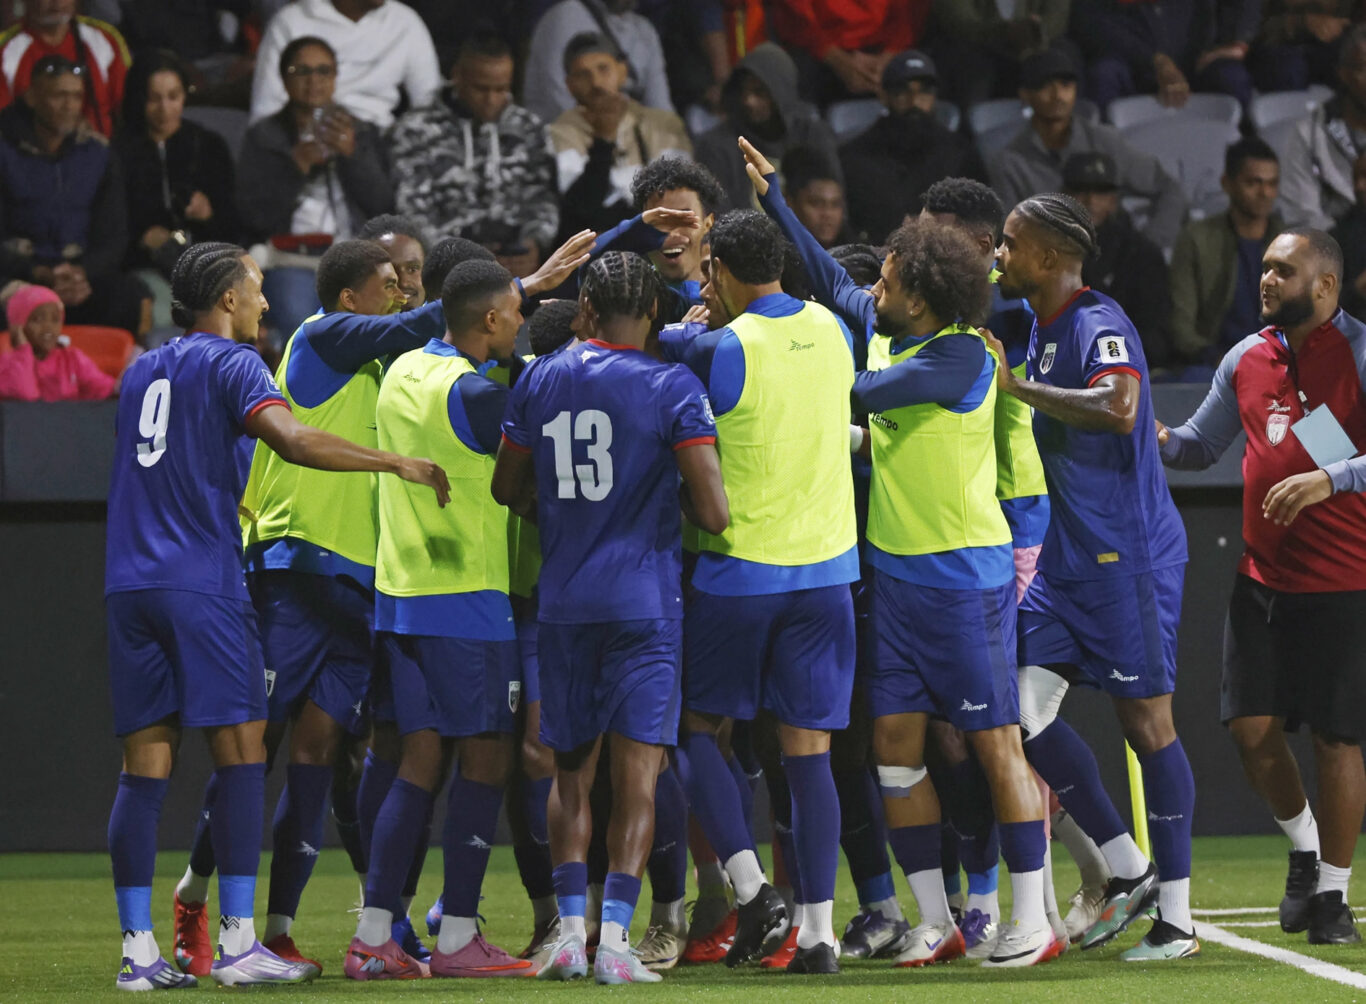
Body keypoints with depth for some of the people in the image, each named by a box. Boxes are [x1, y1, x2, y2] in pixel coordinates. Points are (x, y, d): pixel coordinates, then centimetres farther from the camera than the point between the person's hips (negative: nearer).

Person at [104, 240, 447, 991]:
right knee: (240, 752, -3)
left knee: (145, 765, 4)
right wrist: (397, 464, -18)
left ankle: (138, 949, 0)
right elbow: (291, 440, -19)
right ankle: (237, 943, -9)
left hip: (130, 584, 7)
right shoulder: (230, 363, -2)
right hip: (202, 582, -7)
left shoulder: (141, 372, 20)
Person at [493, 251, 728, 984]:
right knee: (636, 775, -2)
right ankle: (615, 938, -10)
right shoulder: (672, 389, -8)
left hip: (562, 604, 3)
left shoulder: (539, 381, 5)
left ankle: (569, 930, 7)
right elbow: (713, 512, -12)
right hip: (643, 600, -3)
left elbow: (508, 489, 16)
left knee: (572, 772, 14)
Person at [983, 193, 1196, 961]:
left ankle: (1177, 919, 4)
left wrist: (1018, 386, -28)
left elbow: (1119, 408, -35)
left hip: (1129, 556, -9)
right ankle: (1128, 870, 13)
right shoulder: (1041, 327, 12)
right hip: (1066, 559, 9)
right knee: (1025, 710, 1)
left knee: (1147, 720, -3)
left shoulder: (1100, 325, -16)